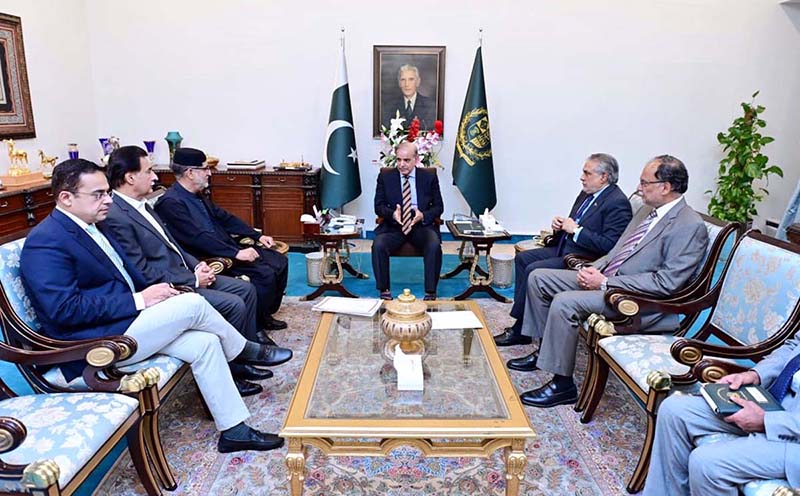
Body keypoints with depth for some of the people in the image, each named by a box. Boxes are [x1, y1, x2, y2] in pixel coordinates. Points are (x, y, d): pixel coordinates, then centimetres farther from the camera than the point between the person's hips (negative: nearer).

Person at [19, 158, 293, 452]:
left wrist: (152, 291, 0)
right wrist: (138, 300, -22)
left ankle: (234, 431, -1)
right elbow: (65, 309, -24)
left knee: (204, 343, -8)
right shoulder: (45, 242, -15)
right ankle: (246, 351, 8)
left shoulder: (90, 228, 14)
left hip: (124, 320, 9)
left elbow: (128, 273, 21)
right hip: (95, 345, -9)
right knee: (192, 304, -19)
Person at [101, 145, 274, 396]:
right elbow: (142, 273, -22)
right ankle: (228, 373, -1)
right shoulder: (115, 217, -20)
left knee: (246, 289, 4)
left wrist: (196, 265, 4)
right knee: (234, 305, -19)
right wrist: (193, 280, -16)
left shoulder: (141, 205, 11)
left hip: (183, 274, 10)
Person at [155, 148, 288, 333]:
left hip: (229, 248, 10)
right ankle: (256, 325, -3)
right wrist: (236, 253, -27)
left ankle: (266, 315, 16)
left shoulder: (198, 195, 13)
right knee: (265, 274, -23)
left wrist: (257, 235, 11)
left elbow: (224, 217, 19)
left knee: (280, 262, 4)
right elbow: (198, 238, -24)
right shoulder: (171, 203, -16)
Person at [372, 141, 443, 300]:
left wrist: (424, 215, -13)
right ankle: (384, 291, -15)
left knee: (434, 246, -30)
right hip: (393, 225, 1)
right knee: (378, 245, -29)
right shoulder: (385, 177, 6)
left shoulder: (429, 177, 6)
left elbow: (438, 206, 9)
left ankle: (430, 293, -19)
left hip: (421, 225, 0)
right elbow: (378, 206, 6)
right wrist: (392, 214, -16)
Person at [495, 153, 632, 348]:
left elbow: (609, 245, -24)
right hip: (564, 248, 10)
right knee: (522, 258, 4)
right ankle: (522, 315, 4)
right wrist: (559, 226, 1)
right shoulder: (587, 193, 11)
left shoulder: (618, 203, -16)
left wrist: (576, 230, -20)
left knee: (533, 270, -21)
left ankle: (520, 330, -6)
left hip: (583, 259, -10)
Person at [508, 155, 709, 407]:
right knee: (538, 277, 4)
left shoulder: (691, 226, -15)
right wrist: (594, 268, -1)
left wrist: (606, 282, -20)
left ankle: (562, 385, -14)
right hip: (605, 277, 10)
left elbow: (666, 282, -21)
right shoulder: (647, 211, 13)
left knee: (564, 302, -29)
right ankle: (545, 351, 15)